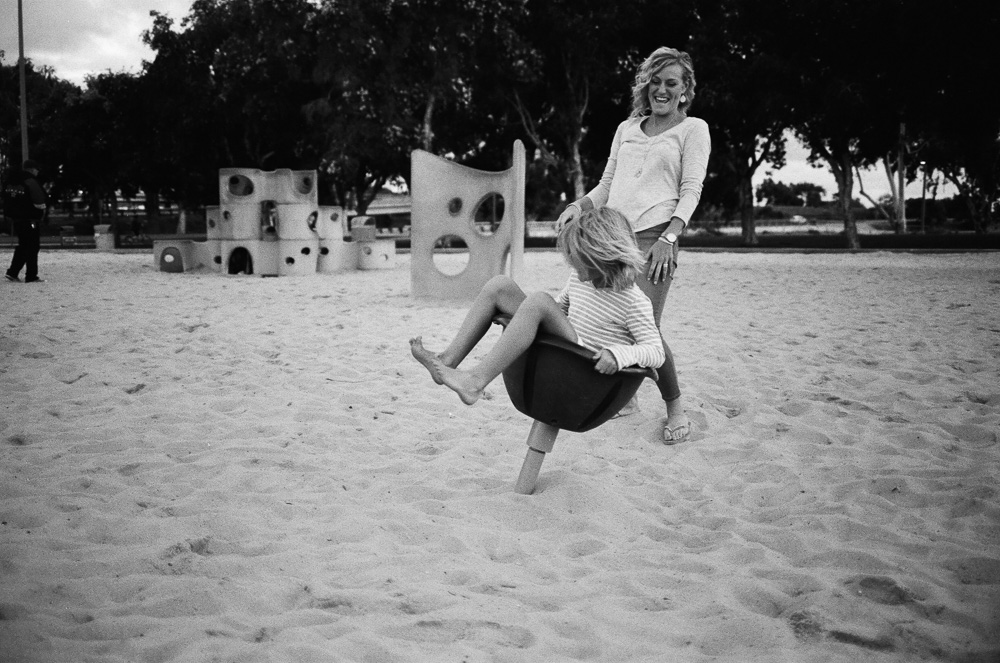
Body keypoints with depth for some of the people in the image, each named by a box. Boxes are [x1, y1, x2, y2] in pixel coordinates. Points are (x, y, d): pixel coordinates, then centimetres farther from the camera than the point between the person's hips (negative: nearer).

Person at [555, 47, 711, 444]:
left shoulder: (693, 129, 9)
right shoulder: (627, 129, 23)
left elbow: (691, 191, 0)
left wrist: (668, 238, -15)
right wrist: (578, 206, 2)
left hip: (653, 238, -5)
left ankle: (675, 409, 3)